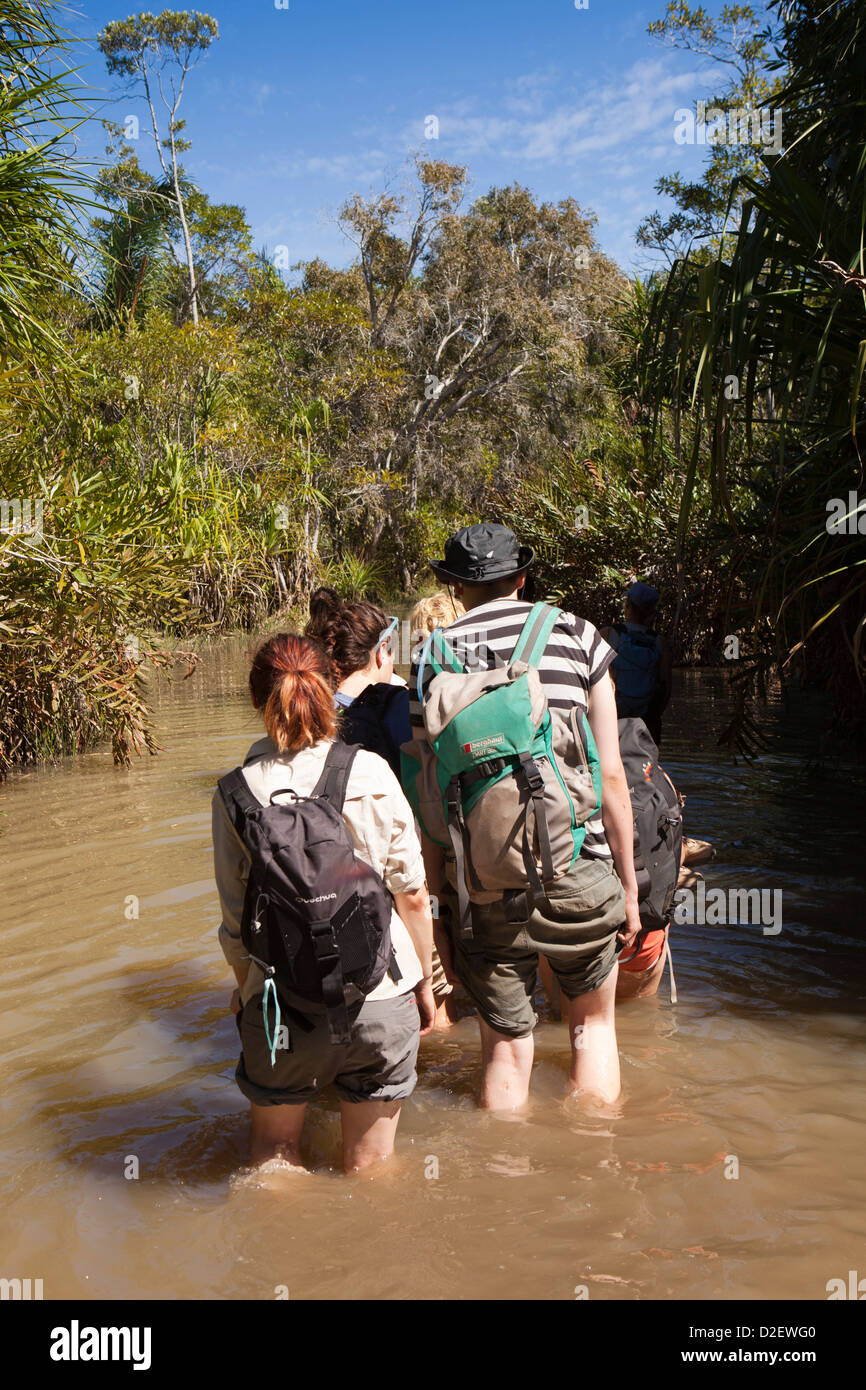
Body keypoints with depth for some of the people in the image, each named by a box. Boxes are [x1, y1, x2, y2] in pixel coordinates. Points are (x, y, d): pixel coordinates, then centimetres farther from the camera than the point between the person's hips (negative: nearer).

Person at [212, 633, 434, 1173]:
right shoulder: (371, 771, -7)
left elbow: (236, 918, -2)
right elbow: (413, 896, -2)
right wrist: (424, 982, 13)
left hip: (284, 1001, 0)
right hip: (381, 995, 1)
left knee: (275, 1152, 25)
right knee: (370, 1164, 21)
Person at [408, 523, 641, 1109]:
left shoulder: (434, 660, 3)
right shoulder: (575, 635, 2)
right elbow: (610, 774, 0)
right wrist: (628, 883, 8)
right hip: (576, 870, 0)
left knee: (506, 1048, 15)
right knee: (593, 1024, 21)